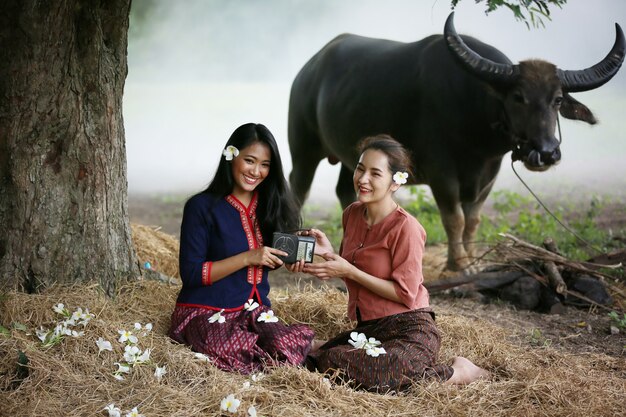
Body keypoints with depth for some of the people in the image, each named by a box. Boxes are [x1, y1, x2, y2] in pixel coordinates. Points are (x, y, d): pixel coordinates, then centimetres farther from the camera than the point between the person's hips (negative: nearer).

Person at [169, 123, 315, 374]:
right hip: (205, 313, -4)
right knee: (240, 357, -35)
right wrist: (247, 258, -17)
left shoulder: (269, 206, 9)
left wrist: (290, 257, -4)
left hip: (255, 311, 4)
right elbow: (191, 275, -11)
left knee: (289, 349, -29)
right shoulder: (202, 207, -8)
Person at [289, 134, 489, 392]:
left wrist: (348, 271, -17)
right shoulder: (352, 214, 8)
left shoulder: (405, 227, -14)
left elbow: (405, 293, -15)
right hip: (368, 330, 7)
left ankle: (455, 373, -11)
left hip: (410, 331, -7)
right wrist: (328, 252, -2)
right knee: (314, 360, -14)